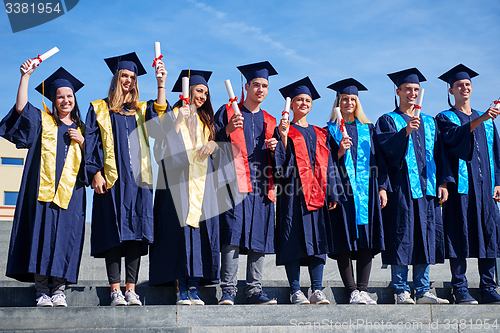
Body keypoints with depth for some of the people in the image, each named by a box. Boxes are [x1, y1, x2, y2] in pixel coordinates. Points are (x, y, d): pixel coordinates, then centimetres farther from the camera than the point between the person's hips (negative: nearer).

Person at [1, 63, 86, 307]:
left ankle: (59, 290, 0)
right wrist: (26, 76, -5)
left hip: (70, 193, 2)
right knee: (41, 235, -7)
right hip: (43, 189, -2)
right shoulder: (42, 120, 13)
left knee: (64, 237, -4)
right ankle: (42, 291, -3)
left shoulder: (80, 128, 20)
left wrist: (81, 140, -1)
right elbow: (21, 107, -3)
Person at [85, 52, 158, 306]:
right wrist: (95, 173, -8)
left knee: (136, 231, -3)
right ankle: (115, 290, -3)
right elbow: (91, 142, 4)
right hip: (111, 180, -2)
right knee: (113, 232, -6)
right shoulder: (99, 109, 12)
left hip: (138, 179, 2)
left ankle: (131, 290, -1)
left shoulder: (141, 110, 18)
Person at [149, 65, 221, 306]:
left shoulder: (205, 119, 21)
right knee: (179, 231, -8)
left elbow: (216, 153, 23)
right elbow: (164, 148, -8)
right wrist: (179, 121, -15)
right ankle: (181, 288, -4)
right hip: (178, 182, -4)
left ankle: (194, 286, 2)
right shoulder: (173, 115, 5)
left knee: (200, 231, -2)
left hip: (202, 184, 5)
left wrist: (213, 144, 0)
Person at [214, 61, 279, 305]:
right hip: (235, 182, -4)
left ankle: (254, 290, 6)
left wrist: (275, 146, 1)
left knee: (259, 239, 1)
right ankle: (228, 290, -10)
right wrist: (228, 130, -15)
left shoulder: (270, 121, 22)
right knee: (232, 236, -13)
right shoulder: (227, 112, 11)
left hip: (261, 185, 4)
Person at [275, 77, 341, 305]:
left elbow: (327, 164, 17)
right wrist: (284, 136, -17)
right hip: (293, 193, -4)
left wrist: (332, 194, 9)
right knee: (294, 241, -5)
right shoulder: (285, 130, 7)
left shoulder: (319, 134, 19)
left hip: (316, 193, 4)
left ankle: (317, 291, 2)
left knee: (318, 241, -1)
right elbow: (281, 162, -5)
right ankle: (295, 291, 1)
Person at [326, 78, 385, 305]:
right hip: (342, 190, -2)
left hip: (366, 190, 2)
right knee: (344, 241, -6)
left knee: (366, 241, -2)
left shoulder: (368, 129, 17)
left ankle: (363, 289, 2)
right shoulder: (330, 130, 9)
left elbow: (378, 159, 14)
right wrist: (340, 152, -14)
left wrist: (382, 187, 4)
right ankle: (353, 291, -1)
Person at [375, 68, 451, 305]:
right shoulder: (387, 121, 5)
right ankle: (401, 292, 1)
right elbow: (386, 148, -13)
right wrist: (406, 131, -27)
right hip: (401, 189, -5)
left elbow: (438, 154, 16)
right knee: (402, 239, -5)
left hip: (426, 188, 5)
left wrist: (443, 183, 6)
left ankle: (422, 291, 11)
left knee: (425, 238, 5)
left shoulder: (429, 122, 19)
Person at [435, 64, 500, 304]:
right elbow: (454, 137, -16)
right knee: (459, 235, -6)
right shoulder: (445, 118, 6)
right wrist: (479, 120, -28)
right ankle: (460, 289, -1)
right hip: (460, 184, -4)